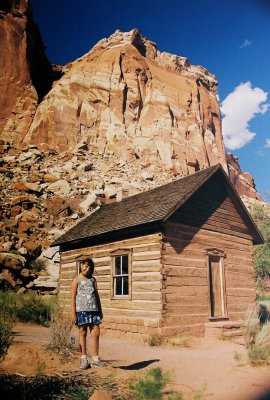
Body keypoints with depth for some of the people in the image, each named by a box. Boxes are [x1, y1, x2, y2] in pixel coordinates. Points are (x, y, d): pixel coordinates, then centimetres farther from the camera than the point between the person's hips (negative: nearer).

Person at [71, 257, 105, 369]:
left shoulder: (93, 280, 14)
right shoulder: (76, 280, 2)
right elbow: (73, 298, -2)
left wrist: (100, 310, 14)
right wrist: (73, 313, -8)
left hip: (94, 310, 4)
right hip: (81, 310, -4)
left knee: (96, 333, 1)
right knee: (83, 333, 4)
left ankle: (95, 359, 10)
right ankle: (84, 359, 16)